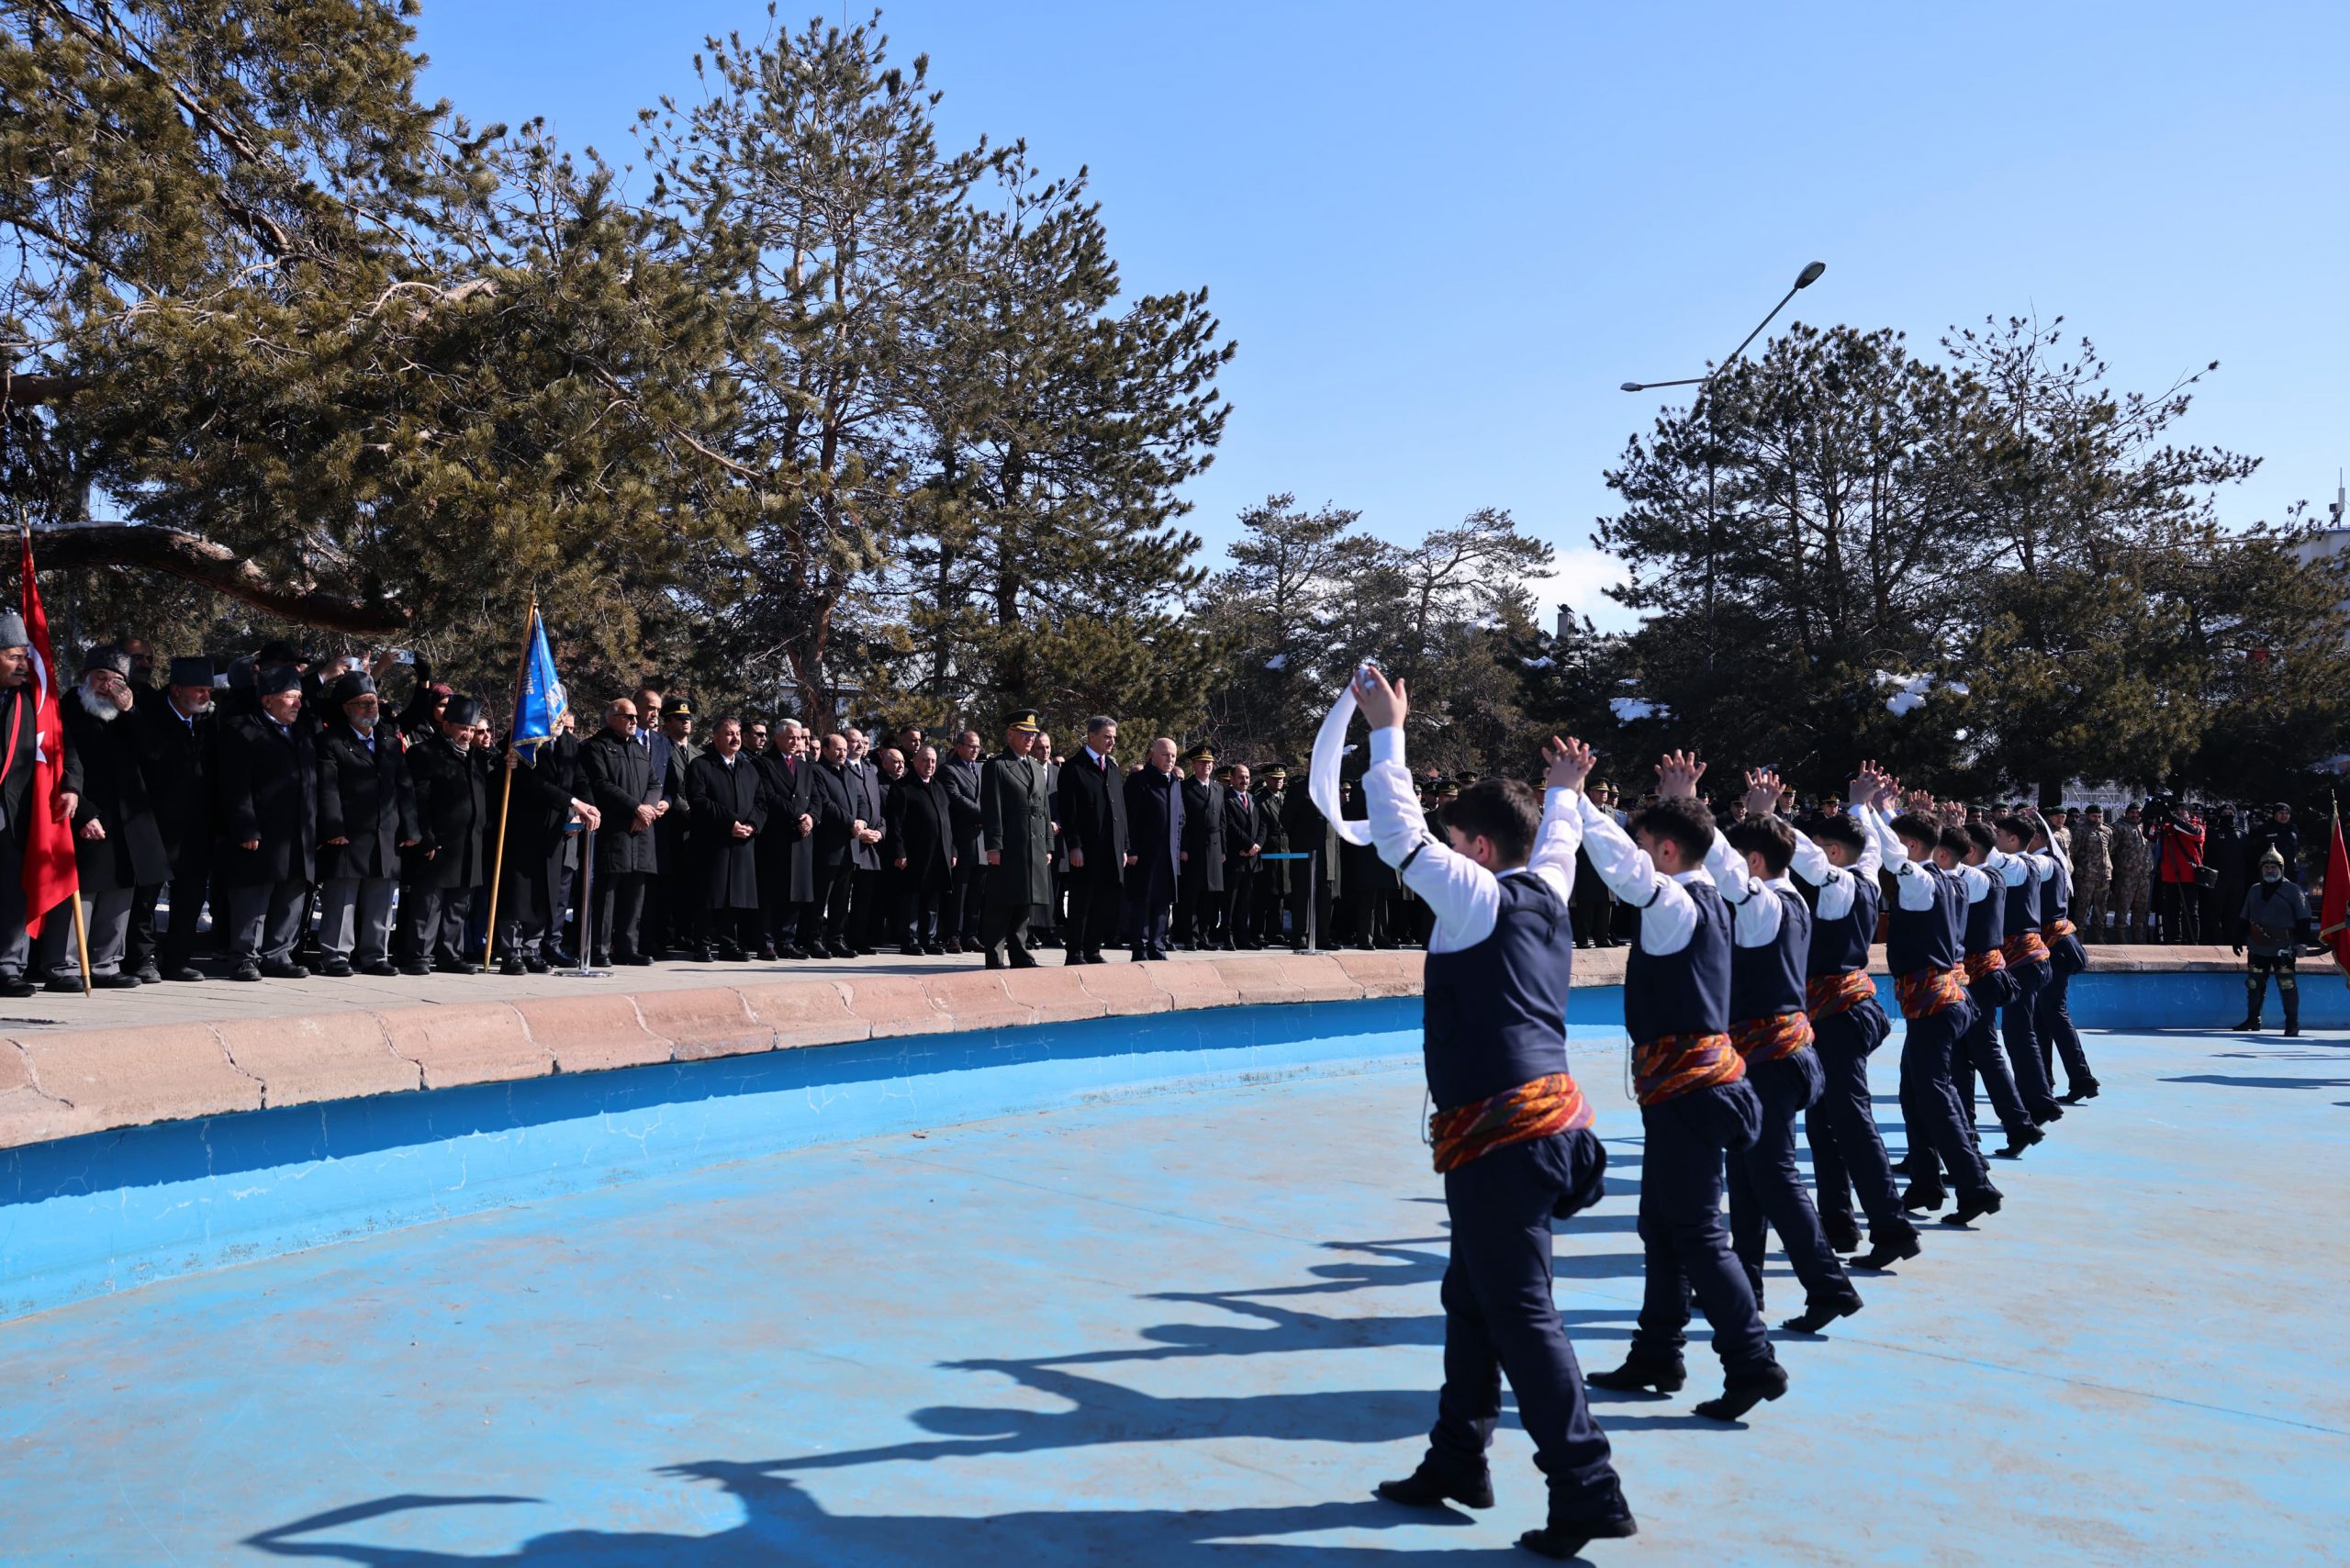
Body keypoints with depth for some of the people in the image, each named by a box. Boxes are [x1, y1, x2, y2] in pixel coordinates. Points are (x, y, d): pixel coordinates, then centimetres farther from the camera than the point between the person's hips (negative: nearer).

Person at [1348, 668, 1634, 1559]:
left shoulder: (1478, 898, -9)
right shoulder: (1545, 893, 11)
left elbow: (1398, 833, -12)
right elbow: (1558, 840, 32)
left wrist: (1387, 731, -4)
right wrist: (1564, 789, 50)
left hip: (1500, 1133, -9)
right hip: (1547, 1114, 9)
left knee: (1519, 1313, -4)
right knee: (1471, 1295, 18)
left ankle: (1587, 1493, 0)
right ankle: (1456, 1462, 28)